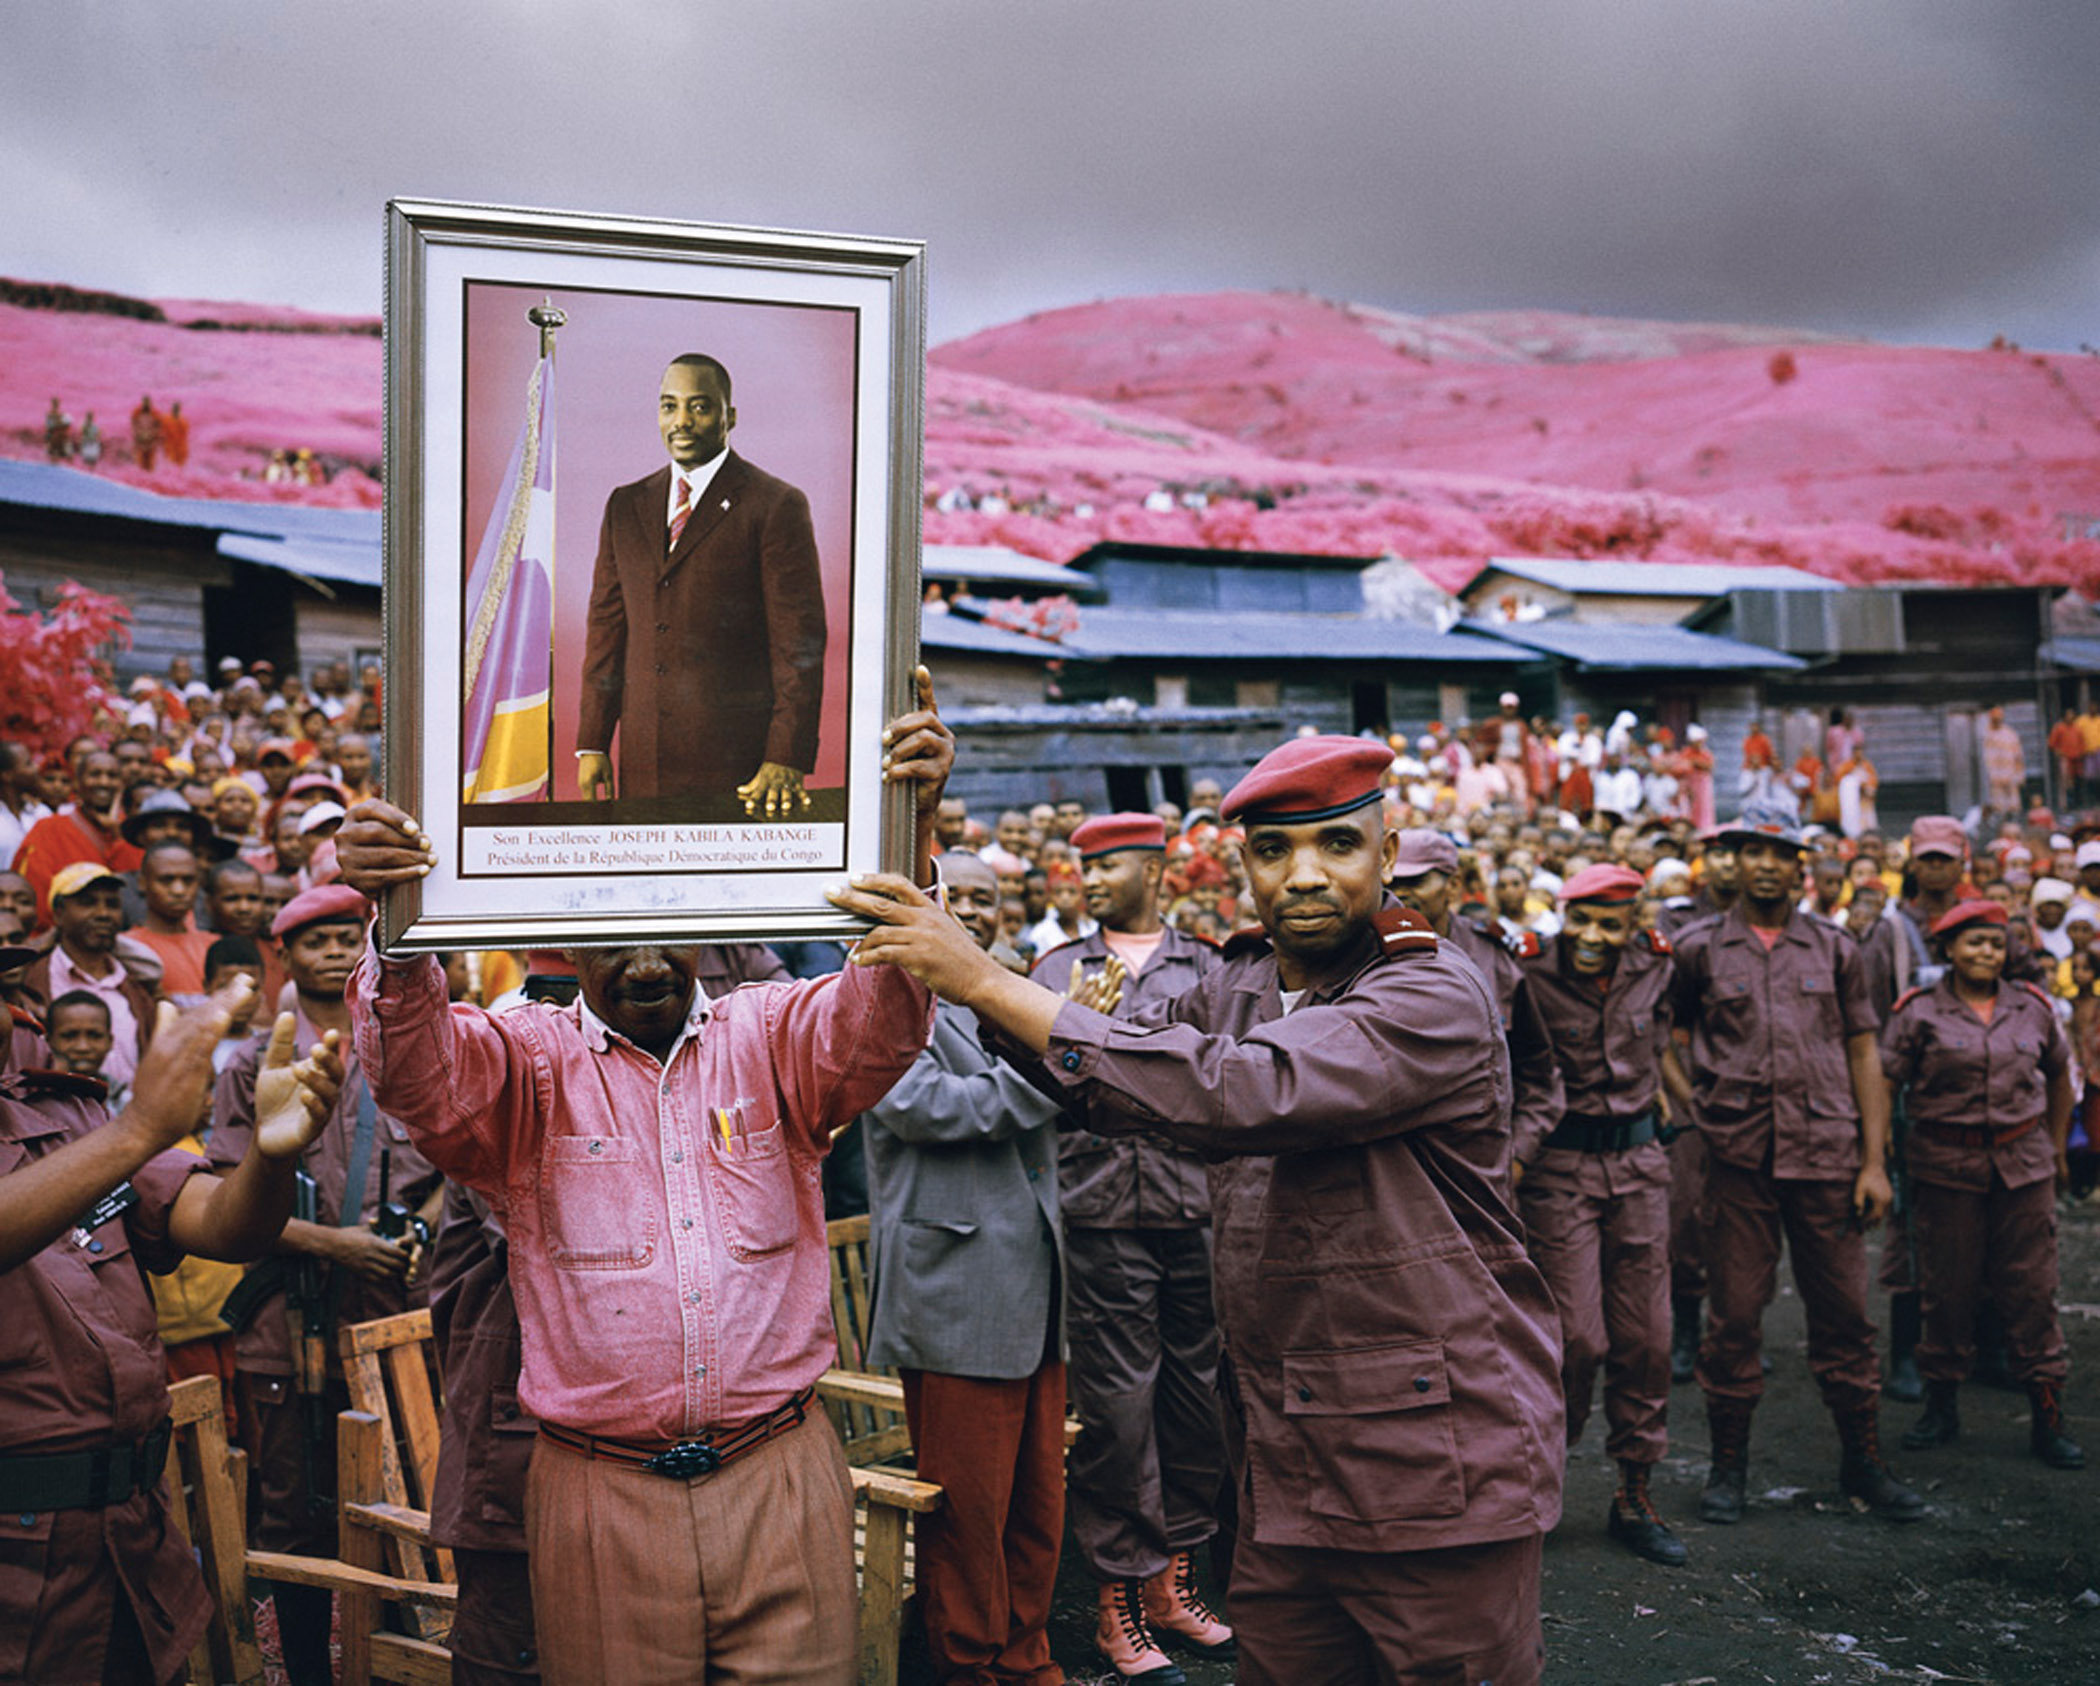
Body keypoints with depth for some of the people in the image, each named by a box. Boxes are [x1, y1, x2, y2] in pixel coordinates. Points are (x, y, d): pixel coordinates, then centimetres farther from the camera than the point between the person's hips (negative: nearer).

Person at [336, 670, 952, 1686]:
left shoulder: (769, 1039, 6)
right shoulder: (531, 1061, 4)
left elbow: (882, 1023, -11)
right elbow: (421, 1072, -14)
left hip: (781, 1482, 1)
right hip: (601, 1496, -1)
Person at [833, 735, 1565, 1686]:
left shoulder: (1435, 1001, -16)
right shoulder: (1235, 989, 10)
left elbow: (1238, 1094, -28)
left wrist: (989, 982, -27)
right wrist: (978, 976, -5)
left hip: (1437, 1476, -6)